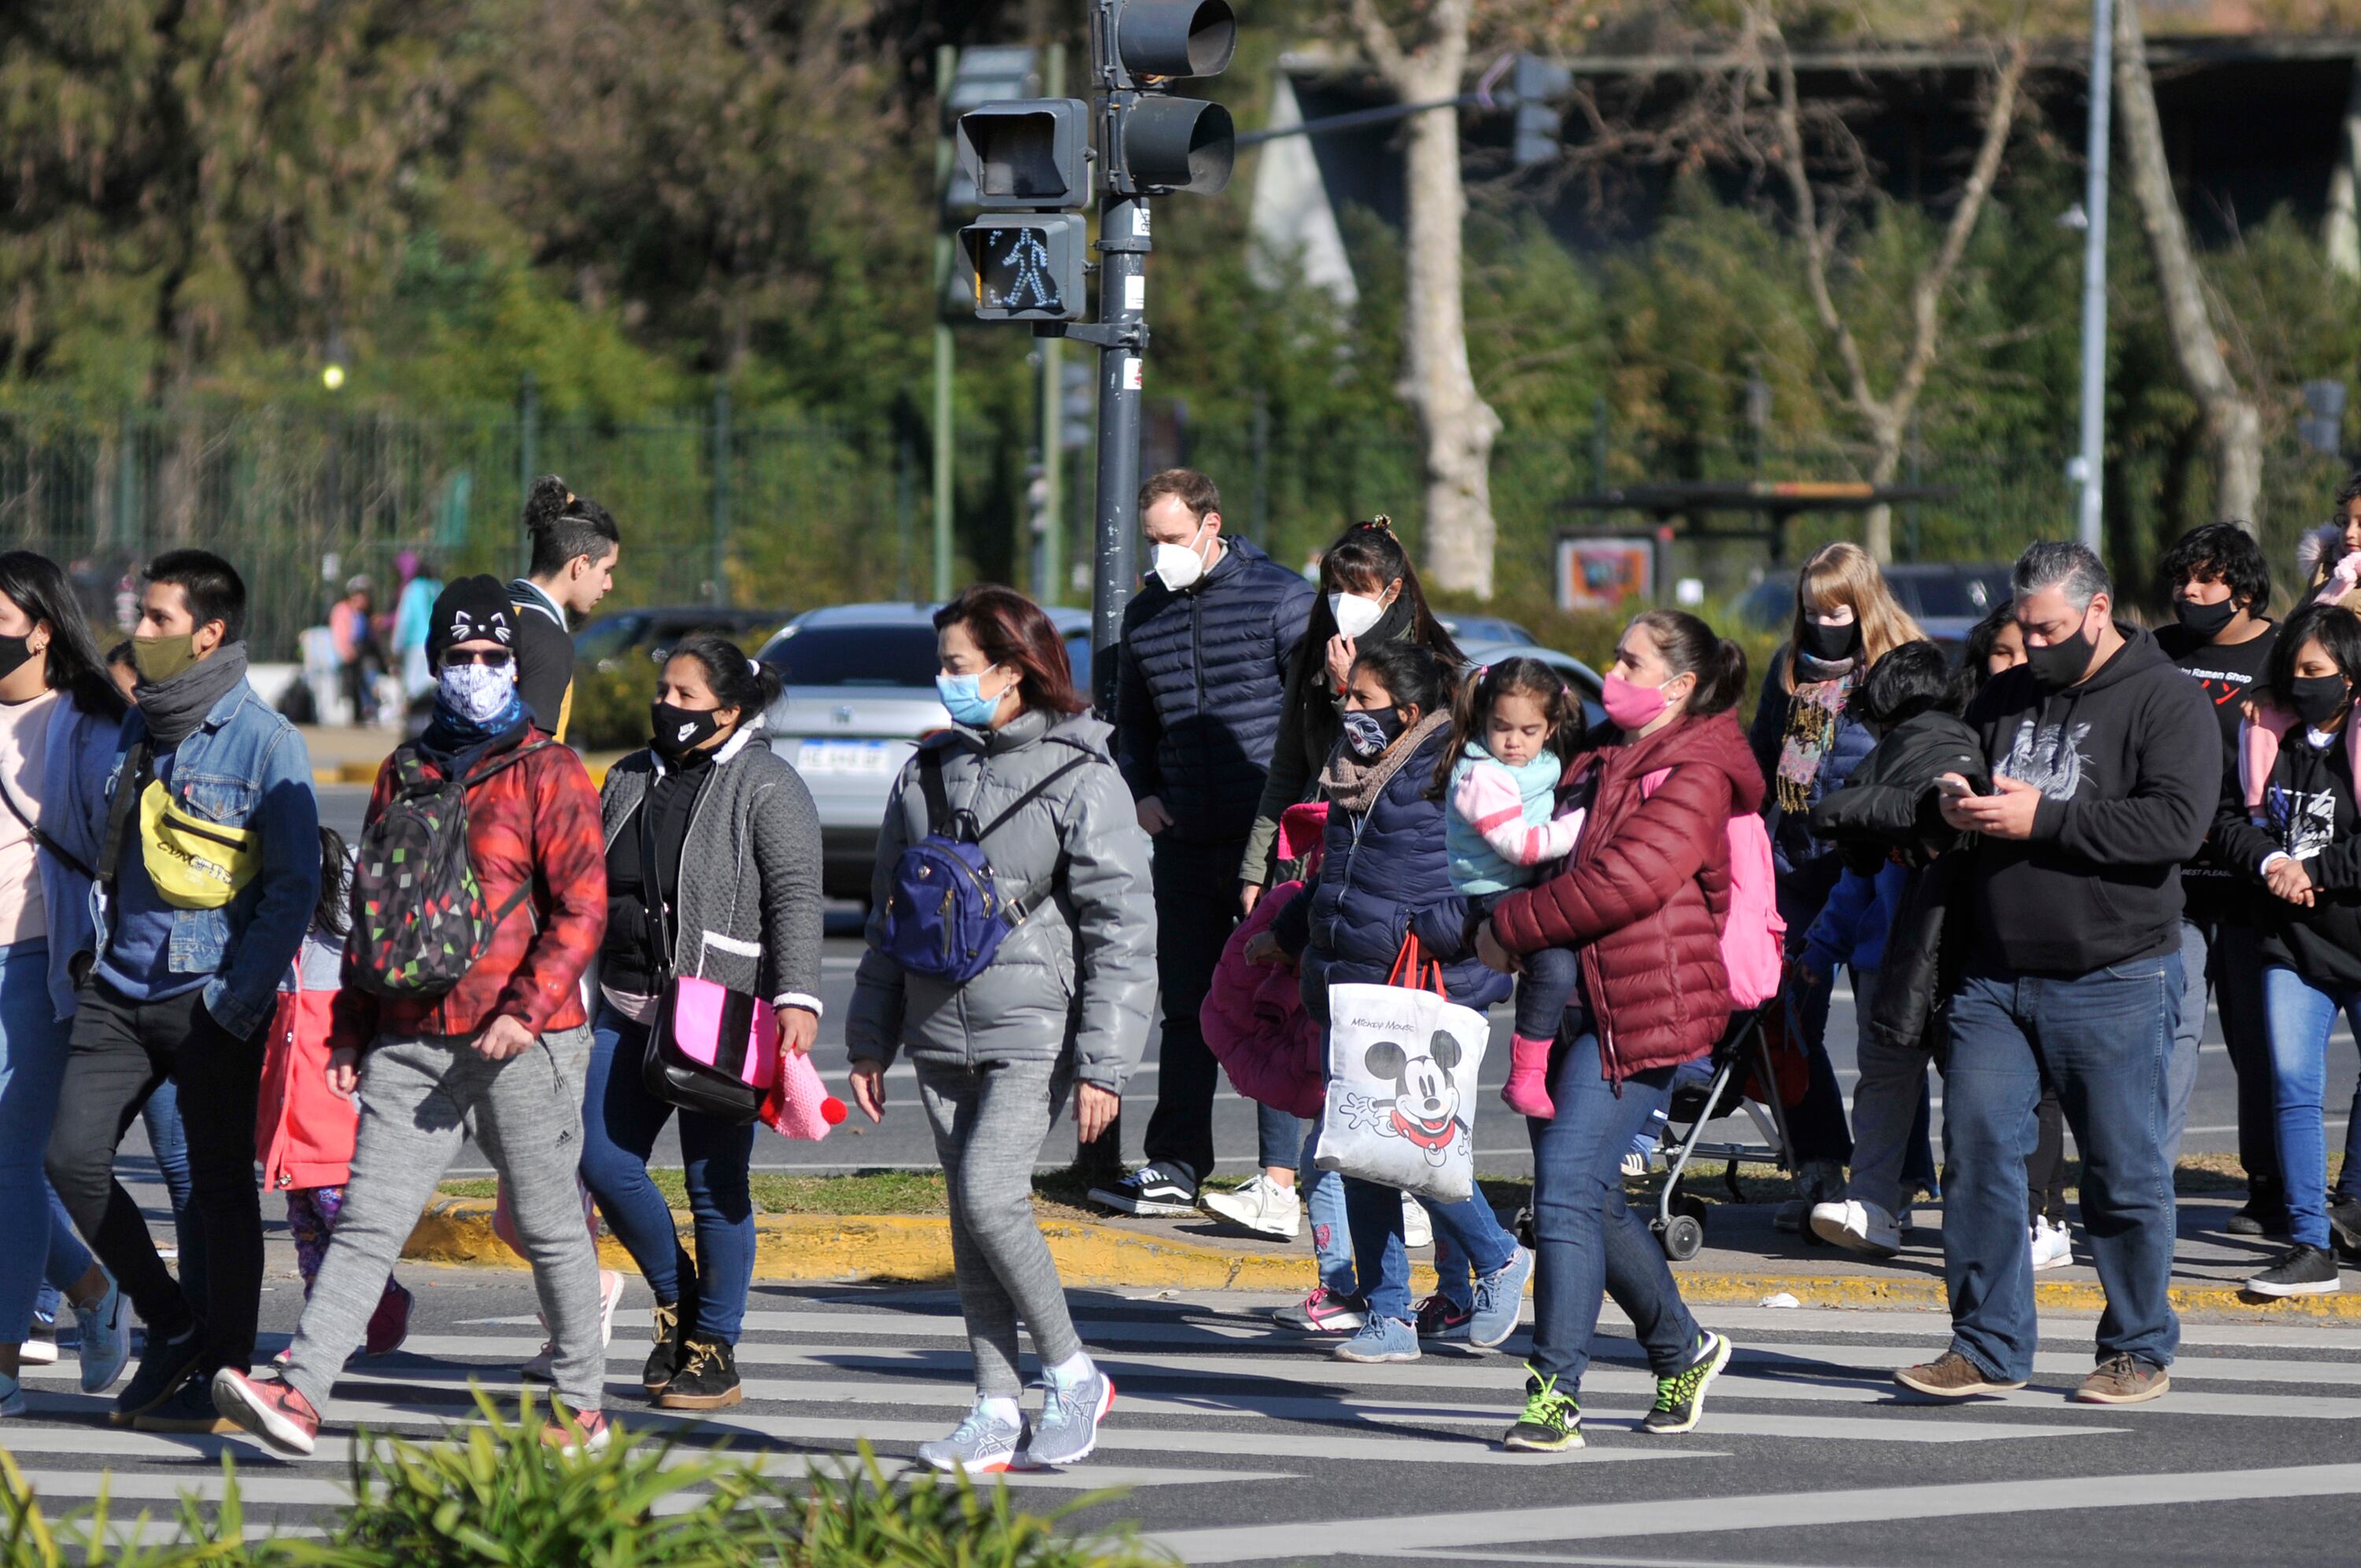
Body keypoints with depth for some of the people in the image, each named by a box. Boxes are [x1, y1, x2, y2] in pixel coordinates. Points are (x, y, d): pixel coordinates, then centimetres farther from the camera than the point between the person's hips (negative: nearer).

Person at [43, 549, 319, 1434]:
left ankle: (223, 1375, 9)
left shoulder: (263, 741, -8)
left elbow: (295, 885, -9)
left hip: (212, 998, -6)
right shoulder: (135, 731, 12)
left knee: (220, 1188, 0)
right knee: (74, 1158, -3)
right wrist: (97, 951, 12)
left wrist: (241, 997, -14)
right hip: (122, 991, 6)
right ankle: (172, 1327, 14)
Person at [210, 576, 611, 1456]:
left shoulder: (547, 775, -1)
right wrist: (349, 1030, 16)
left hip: (518, 1044, -4)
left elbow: (582, 906, -8)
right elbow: (370, 909, 21)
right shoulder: (405, 774, 16)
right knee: (366, 1221, -6)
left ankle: (583, 1406, 18)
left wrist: (527, 1011, -19)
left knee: (548, 1227, 5)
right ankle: (301, 1395, -15)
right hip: (409, 1043, 4)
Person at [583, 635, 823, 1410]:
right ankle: (675, 1295, 23)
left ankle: (715, 1352, 7)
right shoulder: (632, 780, 16)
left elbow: (797, 897, -12)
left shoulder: (766, 787, -5)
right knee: (604, 1163, 0)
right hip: (627, 1010, 7)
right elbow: (589, 890, 23)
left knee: (716, 1184, -2)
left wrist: (797, 998, -22)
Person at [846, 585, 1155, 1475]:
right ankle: (997, 1414, 8)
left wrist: (1104, 1065, -13)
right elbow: (890, 913, 18)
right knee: (971, 1220, 4)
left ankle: (1071, 1374, -2)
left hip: (1033, 1032, -6)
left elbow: (1122, 928, -8)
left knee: (989, 1192, -18)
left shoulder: (1079, 778, -7)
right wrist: (869, 1040, 15)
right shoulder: (929, 772, 11)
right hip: (942, 1033, 6)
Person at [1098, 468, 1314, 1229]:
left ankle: (1281, 1181, -10)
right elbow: (1131, 723, 27)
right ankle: (1176, 1167, 17)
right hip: (1186, 844, 6)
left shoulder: (1280, 598, -4)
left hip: (1270, 843, -6)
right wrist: (1142, 791, 8)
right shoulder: (1145, 616, 13)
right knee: (1187, 1009, 10)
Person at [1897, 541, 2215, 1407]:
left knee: (2124, 1172, 1)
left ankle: (2139, 1351, 14)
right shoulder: (2003, 699, 15)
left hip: (2115, 984, -5)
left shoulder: (2165, 701, -4)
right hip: (1995, 978, 5)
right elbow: (1952, 773, 27)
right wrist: (1953, 803, 1)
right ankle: (1987, 1345, 6)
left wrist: (2043, 818, -19)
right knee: (1978, 1151, -1)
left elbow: (2176, 822, -17)